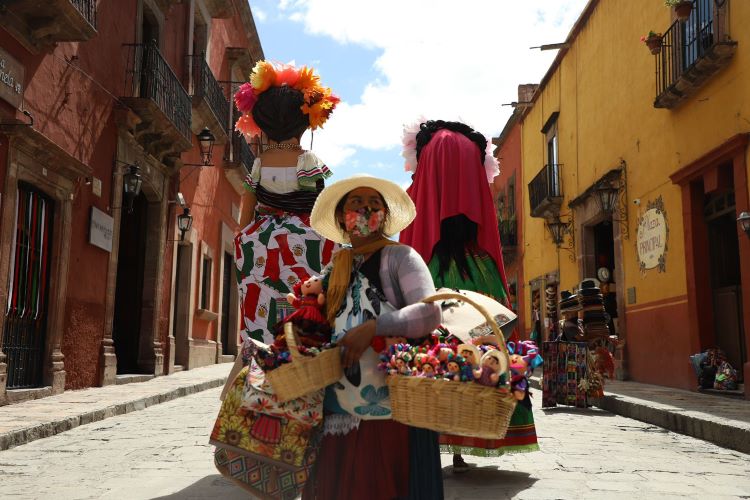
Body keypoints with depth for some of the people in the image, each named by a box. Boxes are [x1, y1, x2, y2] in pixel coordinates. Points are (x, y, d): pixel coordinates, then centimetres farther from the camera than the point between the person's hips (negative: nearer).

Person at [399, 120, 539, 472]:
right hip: (478, 277, 2)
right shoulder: (477, 193, 7)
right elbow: (491, 243, 6)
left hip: (429, 280, -1)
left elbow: (408, 246, 1)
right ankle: (460, 450, 9)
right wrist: (498, 292, 10)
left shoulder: (419, 194, 2)